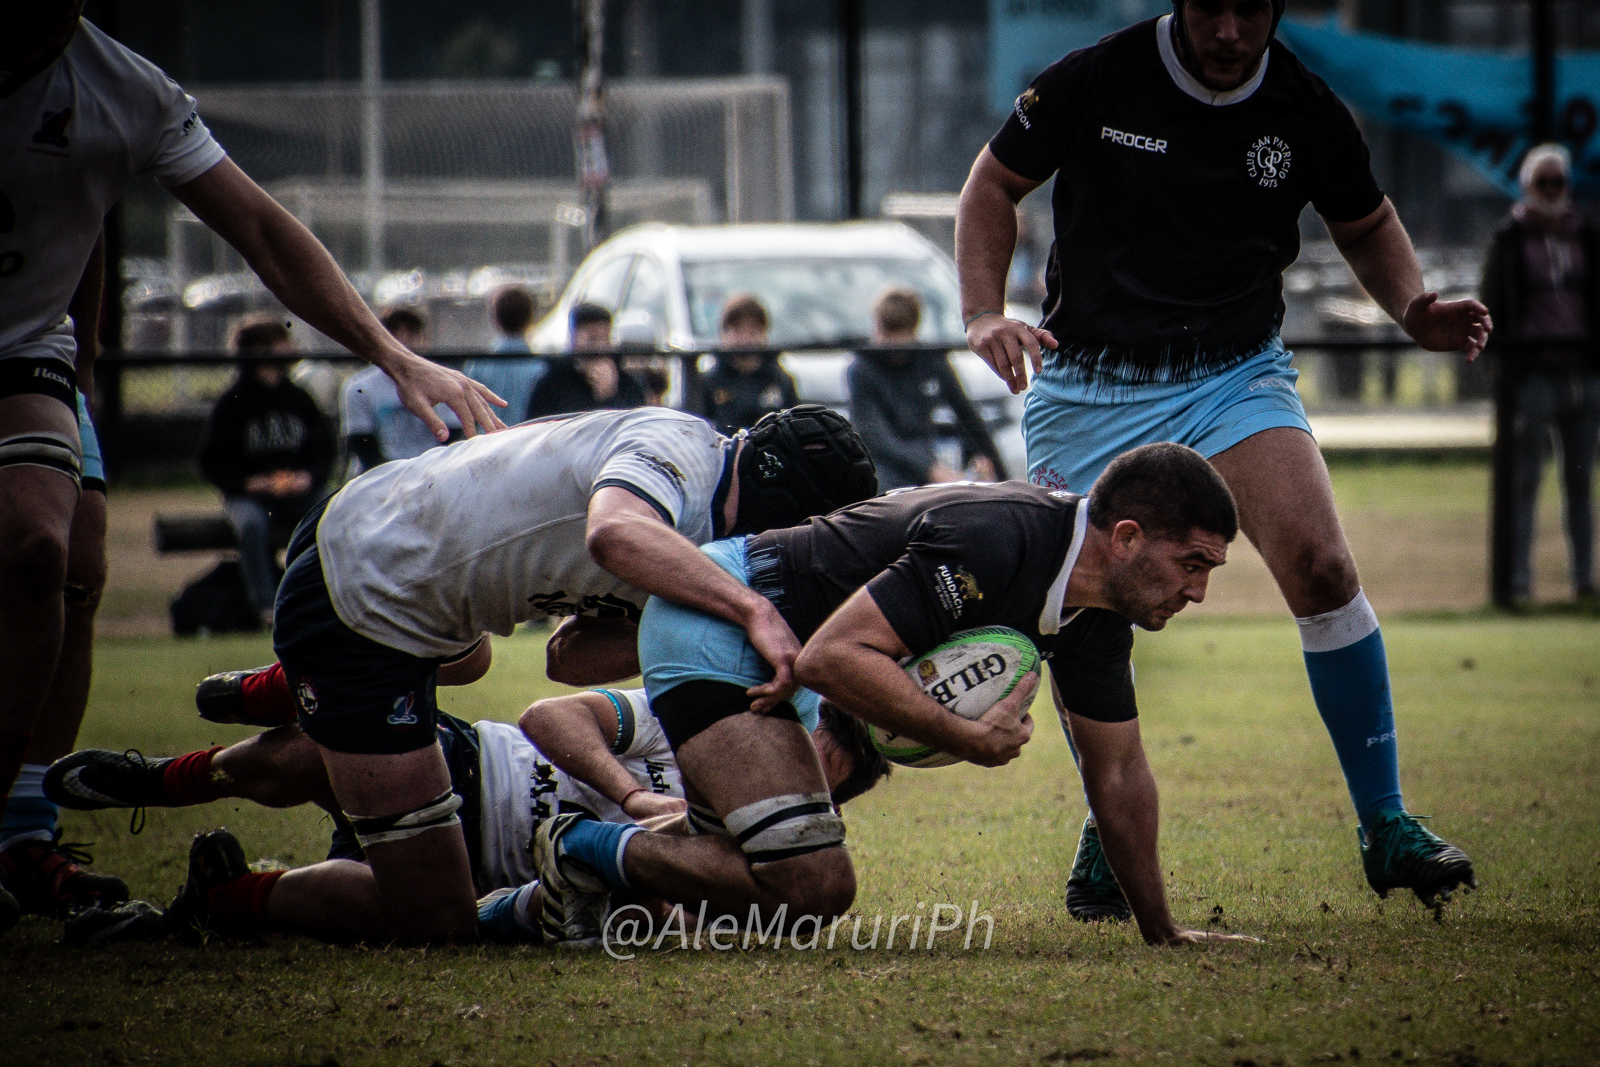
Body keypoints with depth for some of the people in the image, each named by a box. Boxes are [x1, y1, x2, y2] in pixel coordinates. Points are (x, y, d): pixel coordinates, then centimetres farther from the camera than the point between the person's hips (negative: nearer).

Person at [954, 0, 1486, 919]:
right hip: (1088, 383, 0)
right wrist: (984, 314, -11)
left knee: (1322, 568, -19)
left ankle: (1385, 826, -10)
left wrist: (1416, 309, -5)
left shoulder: (1307, 111, -5)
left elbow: (1366, 224, 14)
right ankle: (1109, 830, 24)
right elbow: (995, 185, 3)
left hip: (1238, 372, 0)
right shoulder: (1096, 82, -11)